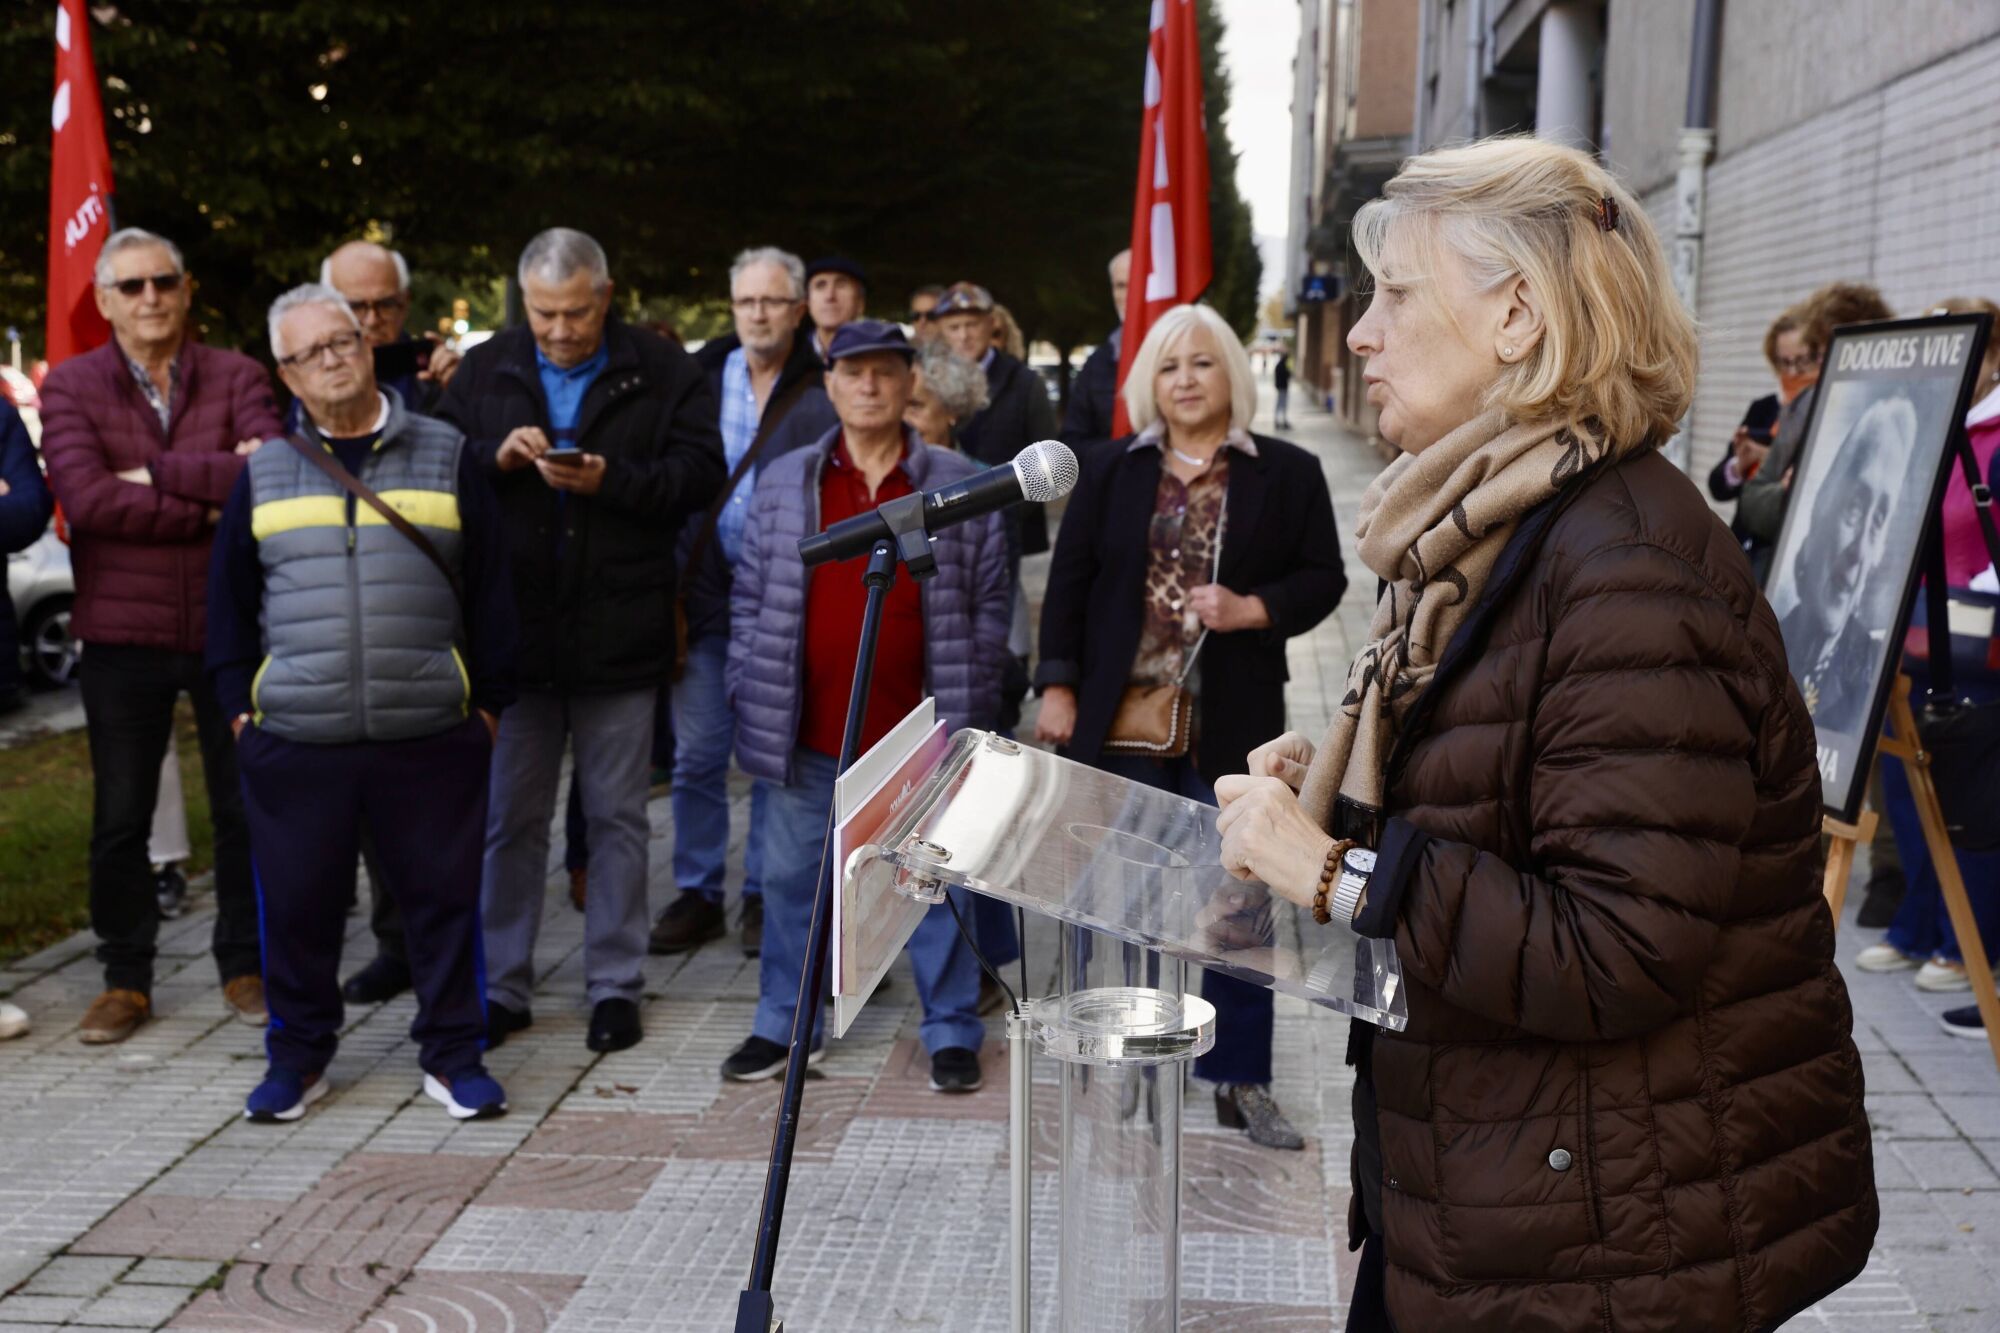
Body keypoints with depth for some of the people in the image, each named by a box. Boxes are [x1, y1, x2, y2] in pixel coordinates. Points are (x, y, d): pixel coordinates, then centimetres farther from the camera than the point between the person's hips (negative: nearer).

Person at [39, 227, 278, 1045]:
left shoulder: (236, 378, 2)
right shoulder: (70, 387, 1)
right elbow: (86, 499, -15)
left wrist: (157, 472, -16)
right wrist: (210, 509, -15)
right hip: (123, 633, 0)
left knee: (245, 810, 10)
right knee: (118, 821, 7)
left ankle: (244, 966, 26)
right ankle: (125, 978, 22)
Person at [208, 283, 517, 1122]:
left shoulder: (446, 457, 6)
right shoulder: (264, 471, 10)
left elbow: (489, 589, 6)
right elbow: (230, 598, 14)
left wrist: (490, 699, 2)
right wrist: (236, 701, 7)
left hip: (432, 736, -1)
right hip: (295, 738, 1)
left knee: (444, 895, 5)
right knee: (297, 903, 8)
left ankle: (452, 1053, 19)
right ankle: (297, 1056, 25)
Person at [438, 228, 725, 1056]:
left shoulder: (661, 373, 0)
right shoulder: (484, 371, 8)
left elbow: (698, 474, -7)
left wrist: (609, 480, -19)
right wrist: (496, 458, -13)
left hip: (620, 636, -2)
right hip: (512, 630, 2)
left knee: (618, 816, 8)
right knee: (509, 818, 9)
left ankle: (615, 985, 19)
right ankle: (501, 987, 20)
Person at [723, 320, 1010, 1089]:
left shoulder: (961, 485, 2)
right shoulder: (784, 483, 7)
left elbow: (991, 605, 4)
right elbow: (749, 599, 9)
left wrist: (968, 705, 0)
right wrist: (749, 699, 3)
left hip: (919, 734, -2)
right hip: (807, 732, 2)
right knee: (792, 878, 11)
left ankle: (952, 1032, 20)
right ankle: (783, 1025, 27)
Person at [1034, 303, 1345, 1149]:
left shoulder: (1288, 474, 3)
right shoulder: (1111, 473, 8)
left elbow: (1322, 578, 4)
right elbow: (1069, 580, 6)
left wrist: (1252, 609, -14)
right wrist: (1058, 685, -1)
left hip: (1231, 726, -1)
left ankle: (1239, 1078, 13)